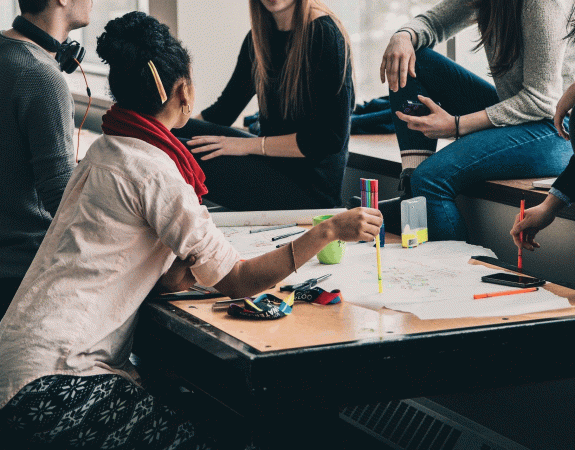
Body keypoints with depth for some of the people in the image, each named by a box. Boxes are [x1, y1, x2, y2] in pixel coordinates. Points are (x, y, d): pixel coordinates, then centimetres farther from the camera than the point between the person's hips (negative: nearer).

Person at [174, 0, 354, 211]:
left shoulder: (324, 35, -14)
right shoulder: (259, 37, 10)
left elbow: (331, 138, -18)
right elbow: (224, 109, 17)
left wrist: (250, 145, -17)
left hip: (311, 185, -8)